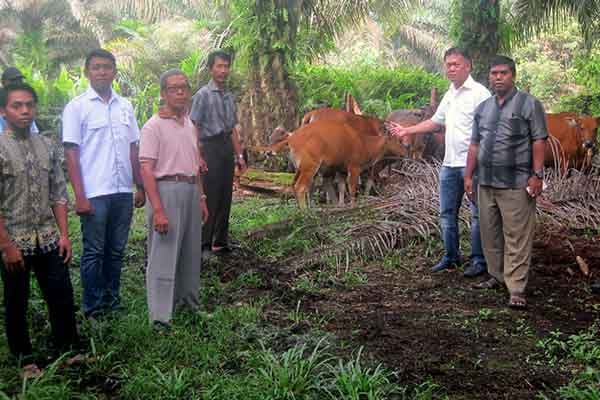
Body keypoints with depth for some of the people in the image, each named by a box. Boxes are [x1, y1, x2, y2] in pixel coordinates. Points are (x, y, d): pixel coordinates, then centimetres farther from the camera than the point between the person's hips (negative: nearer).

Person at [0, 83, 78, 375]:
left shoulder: (48, 146, 4)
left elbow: (59, 194, 7)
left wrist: (64, 234, 2)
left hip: (48, 238, 4)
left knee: (62, 297, 9)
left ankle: (67, 350, 28)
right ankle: (25, 359, 27)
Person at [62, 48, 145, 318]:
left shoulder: (125, 106, 10)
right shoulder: (77, 107, -3)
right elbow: (71, 153, -6)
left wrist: (140, 187, 11)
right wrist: (79, 196, -11)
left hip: (123, 192, 4)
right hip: (95, 193, -4)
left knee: (116, 250, 13)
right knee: (94, 252, 5)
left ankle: (111, 299, 26)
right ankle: (92, 307, 18)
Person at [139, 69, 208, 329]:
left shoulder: (190, 125, 13)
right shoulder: (154, 126, -10)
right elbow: (146, 170, -16)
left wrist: (202, 198, 18)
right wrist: (158, 210, -22)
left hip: (191, 190, 8)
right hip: (167, 189, -7)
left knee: (190, 252, 17)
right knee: (163, 256, -4)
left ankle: (187, 300, 33)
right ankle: (160, 316, 3)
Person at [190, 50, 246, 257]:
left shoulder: (229, 96, 14)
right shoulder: (203, 94, -7)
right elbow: (193, 128, -11)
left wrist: (239, 155, 16)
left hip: (227, 149, 7)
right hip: (210, 147, -7)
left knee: (225, 197, 10)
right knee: (210, 198, -5)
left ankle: (221, 242, 19)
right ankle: (204, 244, 2)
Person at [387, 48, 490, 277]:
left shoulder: (478, 93, -9)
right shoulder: (449, 95, 16)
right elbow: (435, 122, 27)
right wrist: (405, 131, 24)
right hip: (449, 163, 8)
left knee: (477, 214, 1)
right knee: (447, 213, 13)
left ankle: (479, 261, 10)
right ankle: (450, 257, 25)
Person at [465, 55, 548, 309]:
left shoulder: (529, 104, -2)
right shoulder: (482, 108, 15)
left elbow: (539, 141, -6)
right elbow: (475, 145, 17)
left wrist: (537, 175, -13)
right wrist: (469, 175, 13)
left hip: (516, 184, -6)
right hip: (486, 183, 6)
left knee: (517, 238, -5)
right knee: (490, 234, 12)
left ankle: (517, 289, -2)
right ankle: (497, 276, 26)